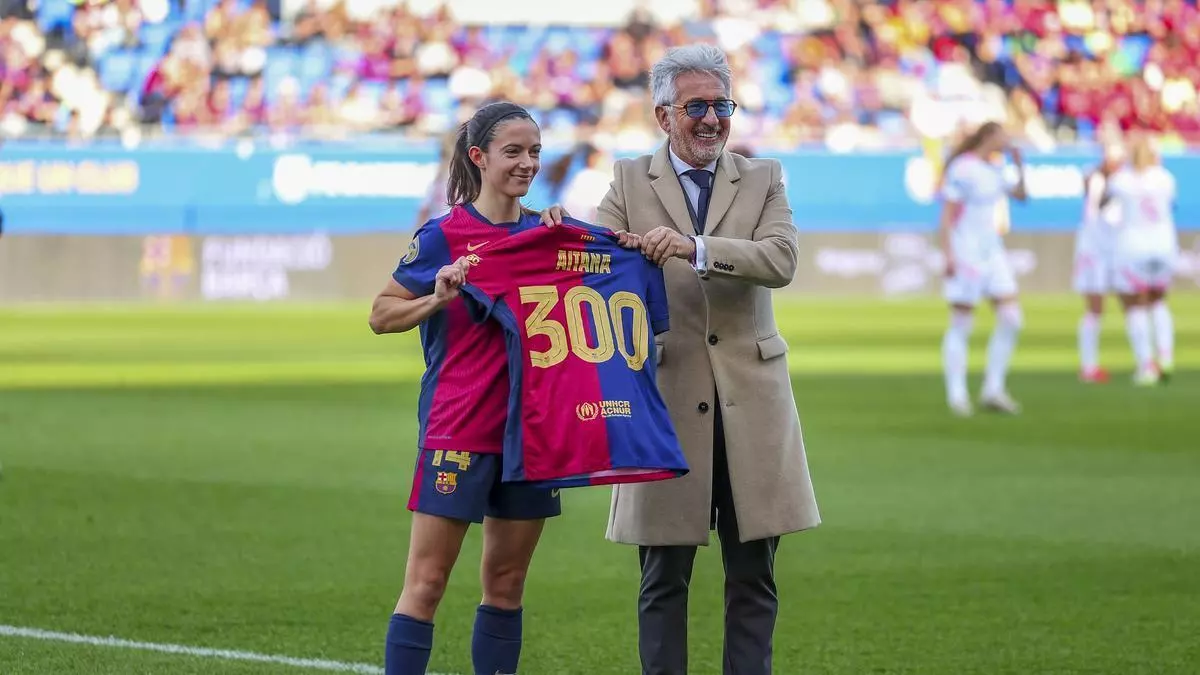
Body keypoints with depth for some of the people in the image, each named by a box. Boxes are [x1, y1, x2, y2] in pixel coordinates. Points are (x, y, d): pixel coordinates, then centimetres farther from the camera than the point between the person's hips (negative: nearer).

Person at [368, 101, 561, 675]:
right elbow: (381, 316, -2)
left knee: (506, 583, 10)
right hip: (458, 428, -5)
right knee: (426, 582, -5)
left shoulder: (544, 233, 8)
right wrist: (437, 300, -20)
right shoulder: (445, 235, -6)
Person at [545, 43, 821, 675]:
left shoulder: (763, 179, 8)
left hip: (750, 401, 1)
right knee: (663, 578, 3)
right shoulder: (629, 181, 8)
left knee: (753, 576, 5)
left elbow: (781, 260, -9)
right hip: (666, 399, -1)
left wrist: (694, 248, -24)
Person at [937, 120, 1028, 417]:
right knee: (961, 326, -3)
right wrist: (948, 256, -20)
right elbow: (946, 215, -14)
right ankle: (957, 395, 3)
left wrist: (1020, 165, 9)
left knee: (1011, 319, 0)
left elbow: (1020, 195, 23)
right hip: (965, 253, -8)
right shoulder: (961, 168, -11)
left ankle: (993, 390, 6)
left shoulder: (994, 169, 13)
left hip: (992, 251, 8)